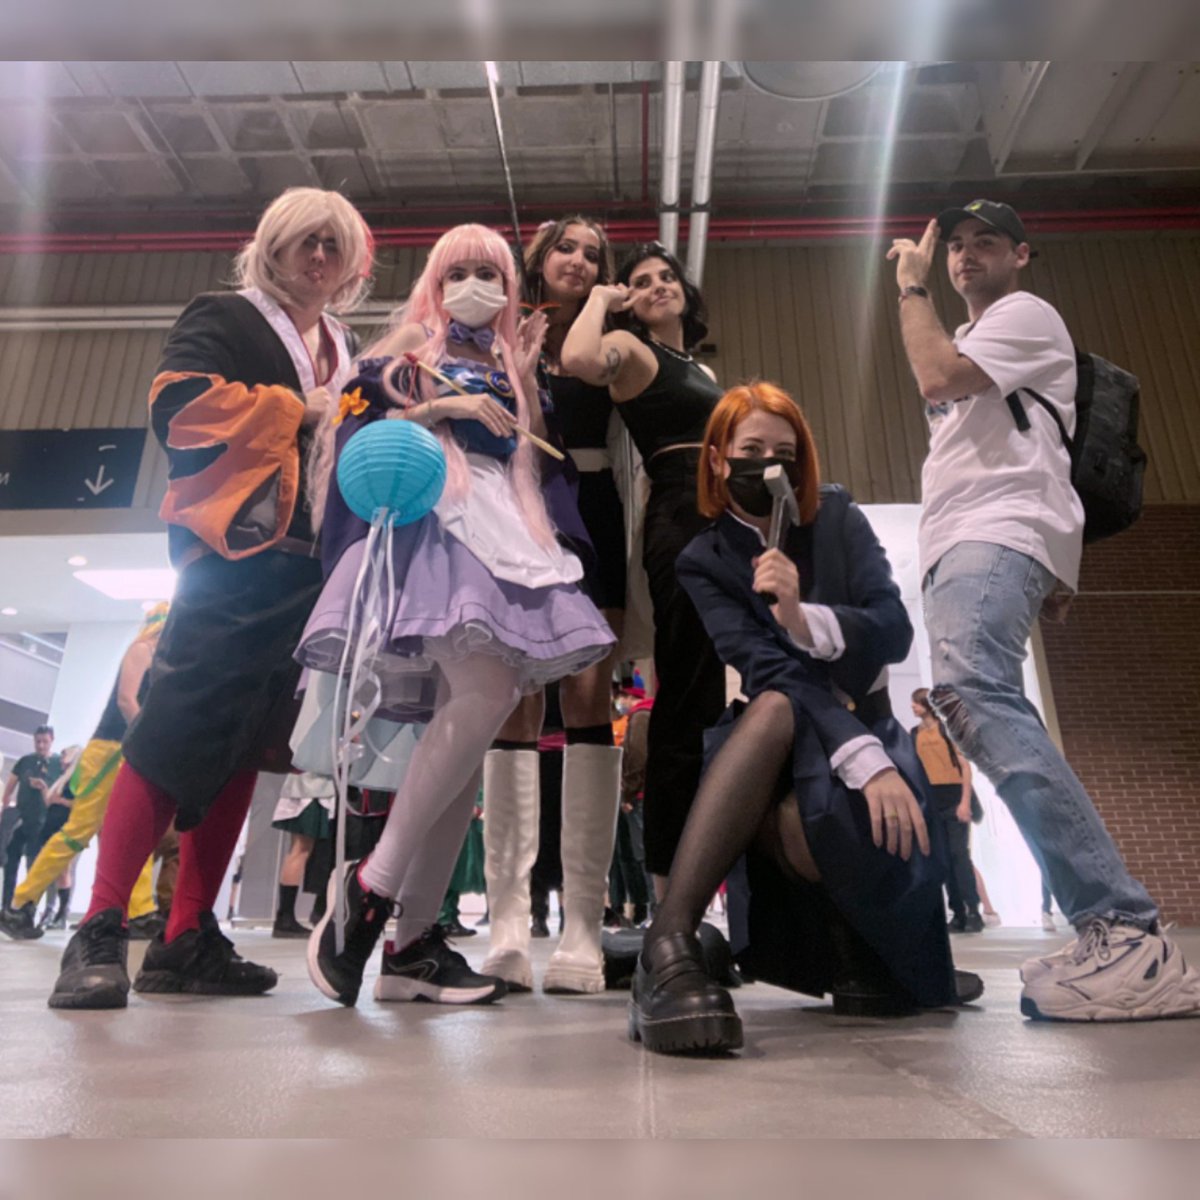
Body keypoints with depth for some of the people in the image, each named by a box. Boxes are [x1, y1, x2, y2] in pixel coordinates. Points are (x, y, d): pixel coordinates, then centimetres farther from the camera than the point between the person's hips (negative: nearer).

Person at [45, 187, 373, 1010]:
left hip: (314, 569, 6)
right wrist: (295, 410, -6)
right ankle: (99, 934, -2)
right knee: (175, 734, -12)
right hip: (235, 556, -5)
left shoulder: (349, 353, 27)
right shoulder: (225, 318, 10)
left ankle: (189, 939, 10)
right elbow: (179, 404, -7)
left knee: (245, 749, 3)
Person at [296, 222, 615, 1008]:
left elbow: (535, 455, 18)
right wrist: (444, 407, -5)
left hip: (498, 524, 6)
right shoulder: (413, 346, 17)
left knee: (466, 718, -6)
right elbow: (364, 424, 3)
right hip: (429, 512, -5)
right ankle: (372, 887, -17)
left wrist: (525, 379, 11)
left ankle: (414, 937, -4)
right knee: (485, 693, -28)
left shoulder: (506, 364, 29)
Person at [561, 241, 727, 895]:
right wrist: (599, 299, -4)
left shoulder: (701, 370, 26)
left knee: (704, 698, 9)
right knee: (686, 699, -10)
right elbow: (578, 359, -23)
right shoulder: (633, 349, 2)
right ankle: (667, 874, -2)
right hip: (680, 521, -8)